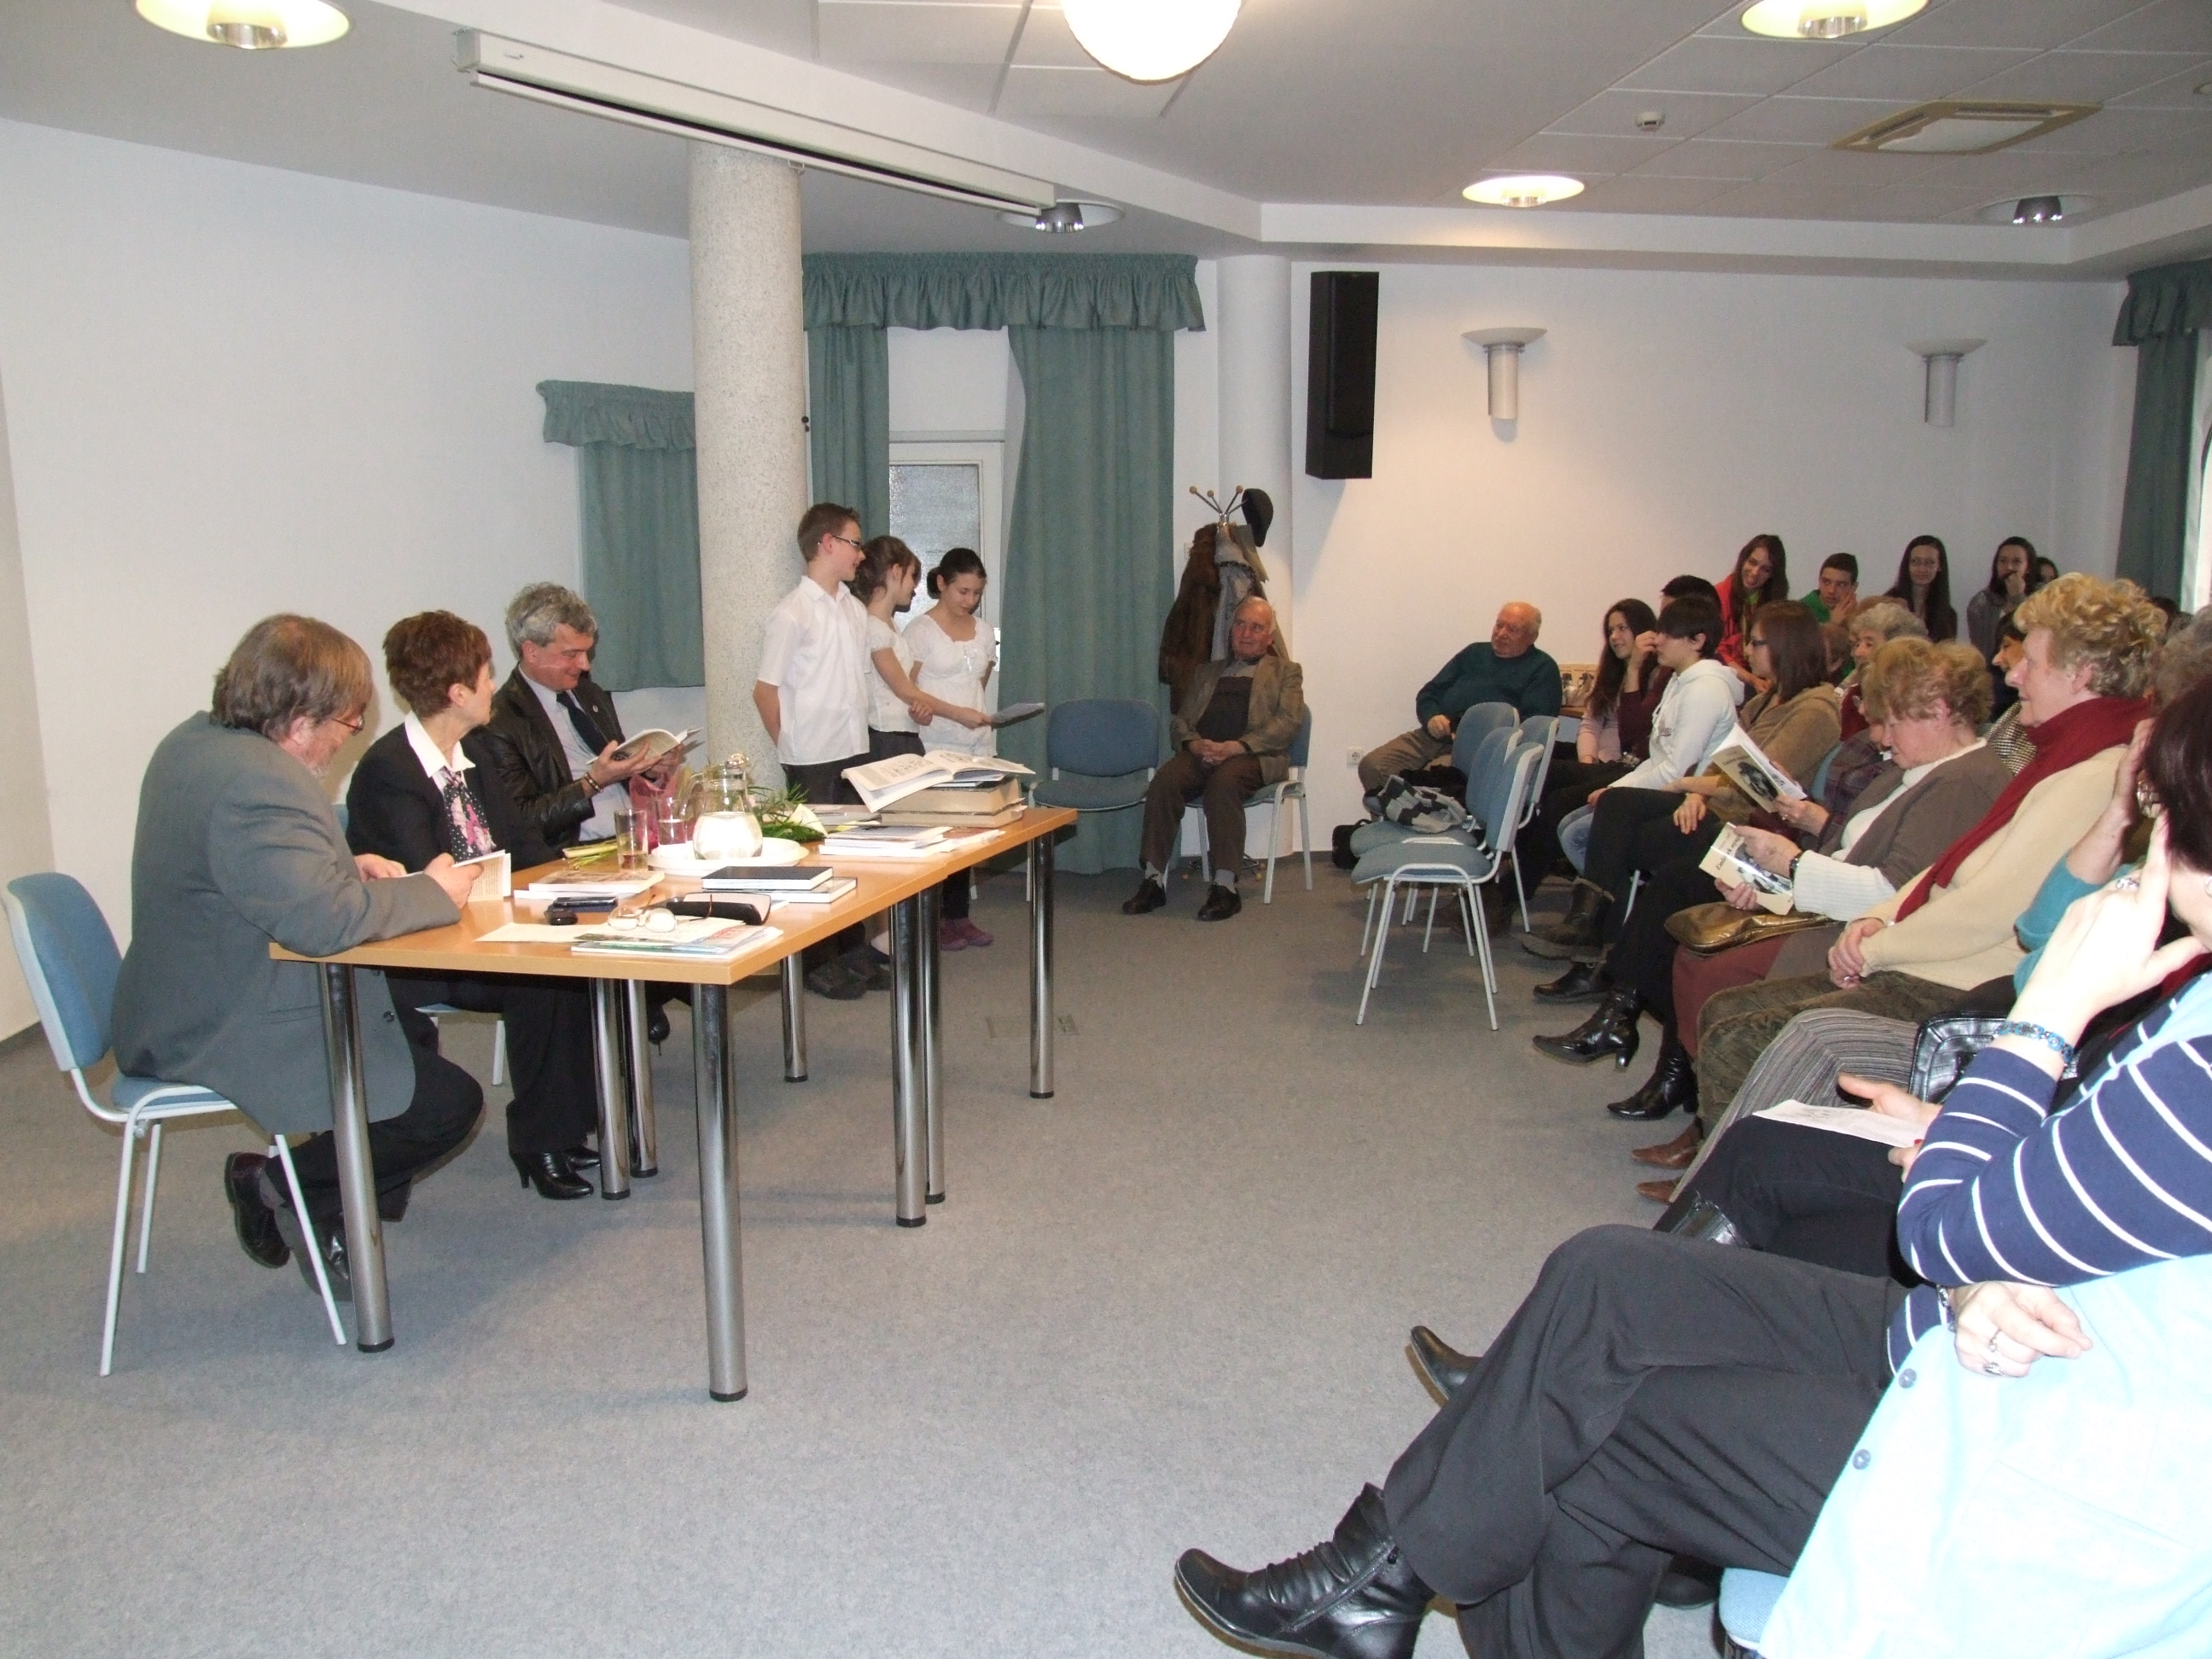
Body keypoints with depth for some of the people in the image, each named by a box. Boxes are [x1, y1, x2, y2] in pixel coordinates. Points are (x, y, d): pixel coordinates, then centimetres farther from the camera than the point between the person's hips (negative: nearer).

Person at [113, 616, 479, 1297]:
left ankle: (339, 1210, 25)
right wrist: (433, 893, -20)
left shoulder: (198, 740, 6)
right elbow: (322, 920, -35)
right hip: (235, 1039, -11)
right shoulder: (260, 783, -28)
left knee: (410, 1032, 23)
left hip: (190, 1011, 11)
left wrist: (344, 867, 5)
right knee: (448, 1102, -9)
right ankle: (279, 1187, 6)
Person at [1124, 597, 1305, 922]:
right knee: (1164, 781, -28)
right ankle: (1154, 880, -27)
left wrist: (1235, 747, -15)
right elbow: (1179, 721, 20)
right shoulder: (1206, 672, 29)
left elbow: (1289, 722, 0)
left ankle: (1226, 887, -35)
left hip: (1254, 755, -4)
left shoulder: (1286, 672, 17)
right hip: (1201, 752, 4)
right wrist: (1194, 743, -6)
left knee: (1223, 782, -37)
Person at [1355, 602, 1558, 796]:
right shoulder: (1475, 652, 26)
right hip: (1432, 736, 6)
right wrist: (1432, 716, 0)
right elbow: (1429, 693, 24)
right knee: (1371, 766, -17)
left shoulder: (1542, 668, 11)